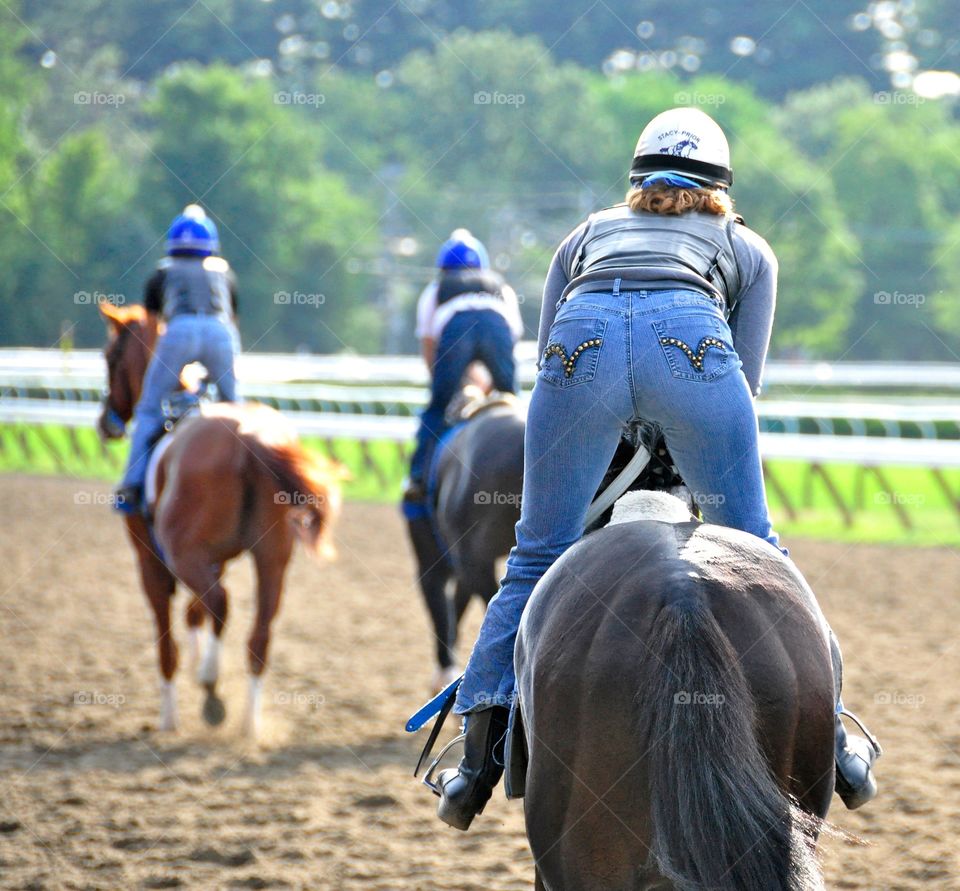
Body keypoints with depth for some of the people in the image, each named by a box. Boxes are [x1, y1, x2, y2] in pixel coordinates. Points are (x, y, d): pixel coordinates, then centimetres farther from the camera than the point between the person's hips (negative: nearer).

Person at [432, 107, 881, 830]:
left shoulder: (587, 235, 40)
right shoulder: (748, 249, 36)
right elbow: (746, 376, 29)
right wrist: (702, 461, 42)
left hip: (582, 337, 1)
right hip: (692, 337, -1)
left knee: (537, 559, 8)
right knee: (753, 549, 11)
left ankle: (478, 760, 1)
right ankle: (829, 740, 11)